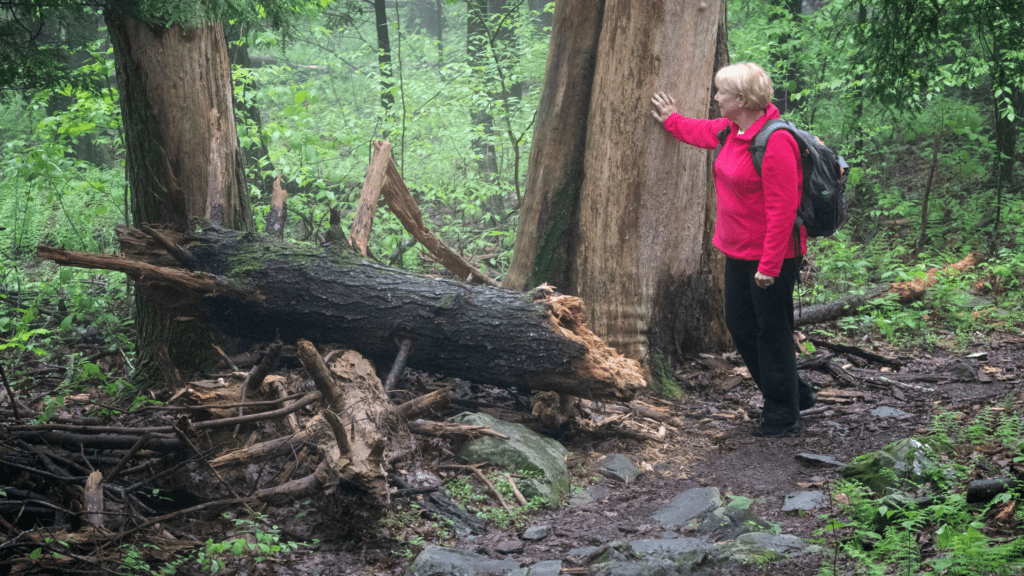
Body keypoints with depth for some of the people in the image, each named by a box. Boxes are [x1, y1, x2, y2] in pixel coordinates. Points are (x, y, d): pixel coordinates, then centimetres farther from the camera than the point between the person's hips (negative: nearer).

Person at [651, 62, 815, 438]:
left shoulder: (775, 142, -24)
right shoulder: (732, 130, 5)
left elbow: (782, 209, -25)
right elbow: (705, 132, 32)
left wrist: (769, 264, -25)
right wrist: (672, 121, 43)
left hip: (771, 256, -10)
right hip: (739, 252, 10)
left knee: (772, 332, 0)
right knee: (740, 324, 16)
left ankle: (783, 414, 14)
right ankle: (795, 393, 30)